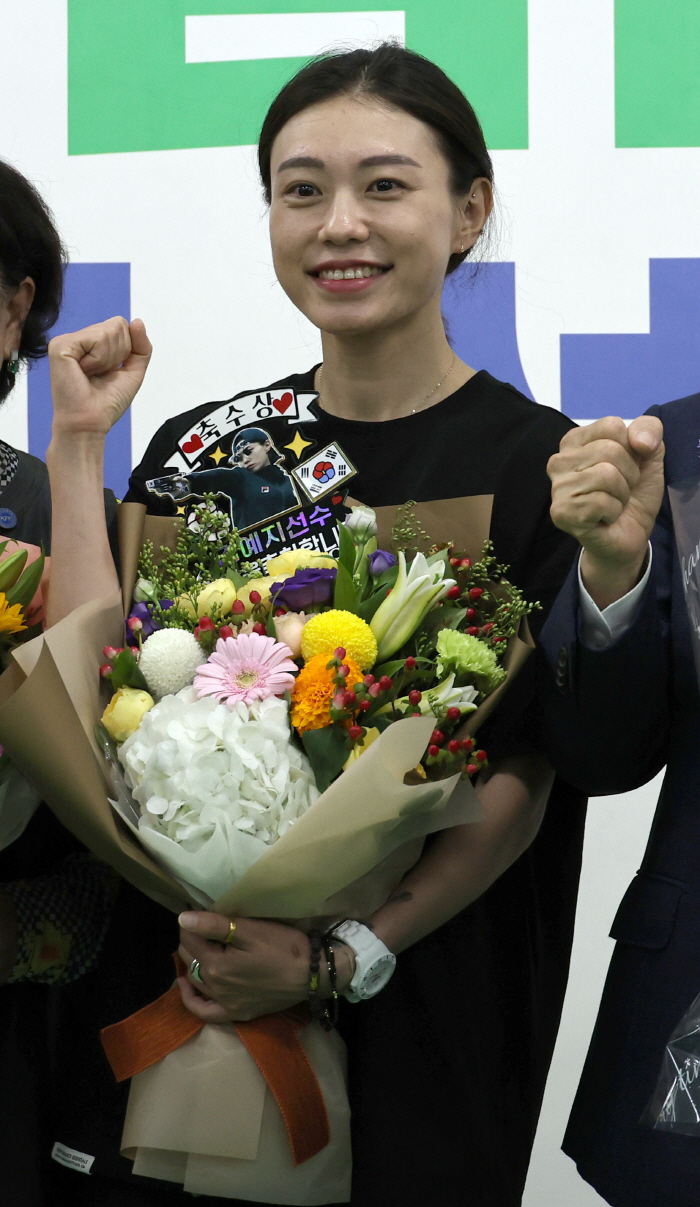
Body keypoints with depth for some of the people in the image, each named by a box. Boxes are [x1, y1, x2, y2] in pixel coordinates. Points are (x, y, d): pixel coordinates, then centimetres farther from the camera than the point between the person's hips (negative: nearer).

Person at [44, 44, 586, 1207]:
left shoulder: (541, 466, -7)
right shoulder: (199, 450, 4)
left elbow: (524, 777, -10)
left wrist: (349, 952, -21)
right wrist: (79, 447, -7)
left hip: (413, 1028, -3)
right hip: (169, 1002, 3)